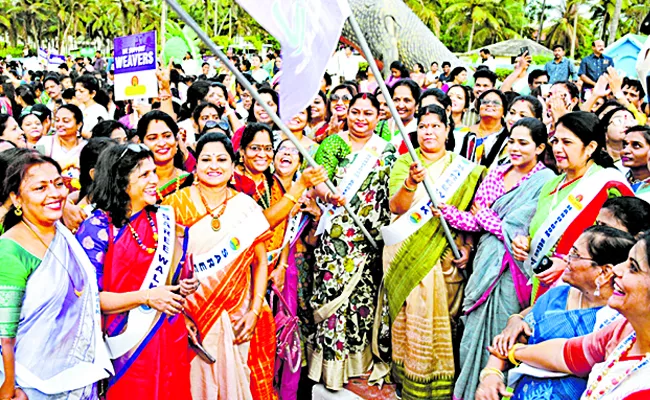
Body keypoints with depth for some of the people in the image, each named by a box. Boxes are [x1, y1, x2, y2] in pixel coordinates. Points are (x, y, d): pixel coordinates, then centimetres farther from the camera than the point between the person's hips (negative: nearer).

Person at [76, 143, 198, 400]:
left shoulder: (165, 220, 6)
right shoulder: (96, 228, -11)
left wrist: (185, 285, -2)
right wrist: (146, 297, -21)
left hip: (171, 338, 5)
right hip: (128, 345, -5)